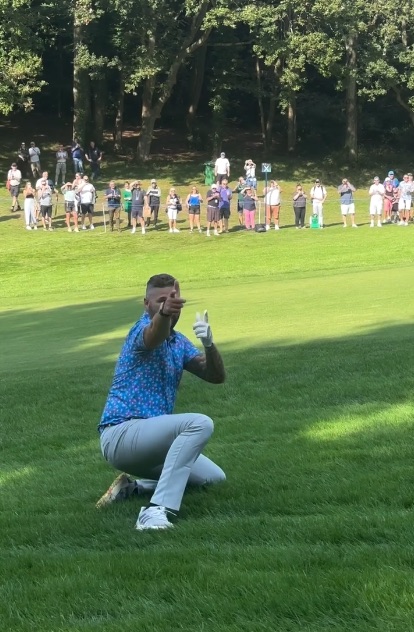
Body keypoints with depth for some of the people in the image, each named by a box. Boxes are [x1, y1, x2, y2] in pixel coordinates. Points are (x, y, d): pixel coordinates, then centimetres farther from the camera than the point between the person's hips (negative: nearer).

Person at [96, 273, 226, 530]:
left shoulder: (179, 342, 14)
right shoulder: (143, 329, -11)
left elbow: (217, 376, 2)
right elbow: (155, 332, -38)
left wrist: (209, 344, -20)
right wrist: (164, 312, -63)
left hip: (150, 439, 9)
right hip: (121, 434, -9)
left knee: (214, 477, 15)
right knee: (200, 423, -30)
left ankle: (134, 487, 14)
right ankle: (157, 509, -38)